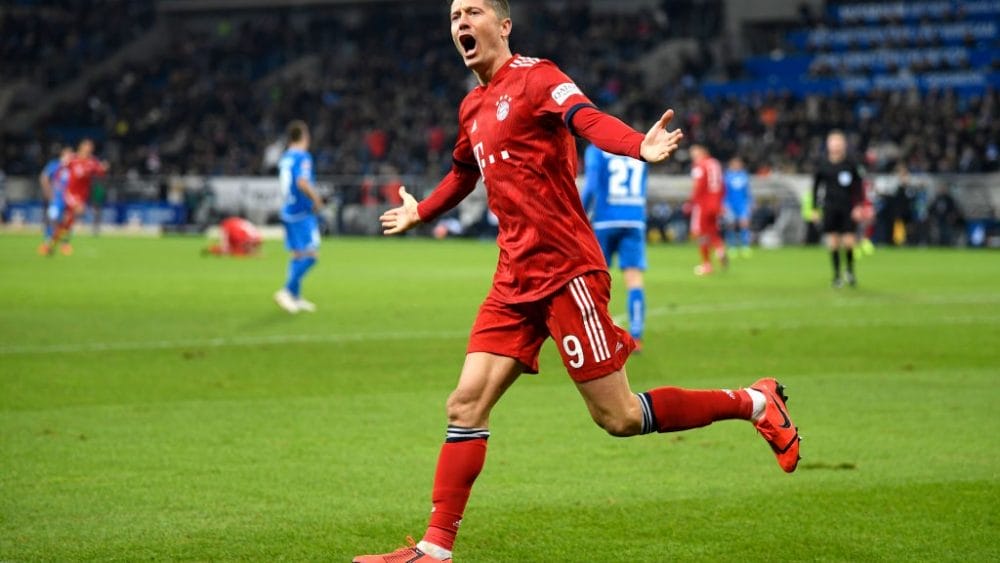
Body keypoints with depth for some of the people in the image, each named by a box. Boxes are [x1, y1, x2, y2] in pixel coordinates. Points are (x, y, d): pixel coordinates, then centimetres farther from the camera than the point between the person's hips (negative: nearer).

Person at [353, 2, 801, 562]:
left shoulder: (535, 76, -7)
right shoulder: (472, 109, 16)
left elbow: (587, 119, -27)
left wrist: (641, 148, -48)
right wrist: (419, 213, 54)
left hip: (565, 270, -7)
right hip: (515, 280, 8)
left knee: (618, 417, -6)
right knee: (466, 406, 0)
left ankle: (755, 402, 11)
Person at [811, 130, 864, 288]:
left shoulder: (850, 164, 1)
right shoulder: (823, 166, 3)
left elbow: (858, 186, 5)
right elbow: (816, 186, 10)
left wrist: (858, 206, -3)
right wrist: (815, 209, 6)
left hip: (847, 208, -1)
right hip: (830, 208, 1)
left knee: (849, 241, -6)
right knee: (833, 242, -1)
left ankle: (850, 270, 17)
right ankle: (836, 275, 9)